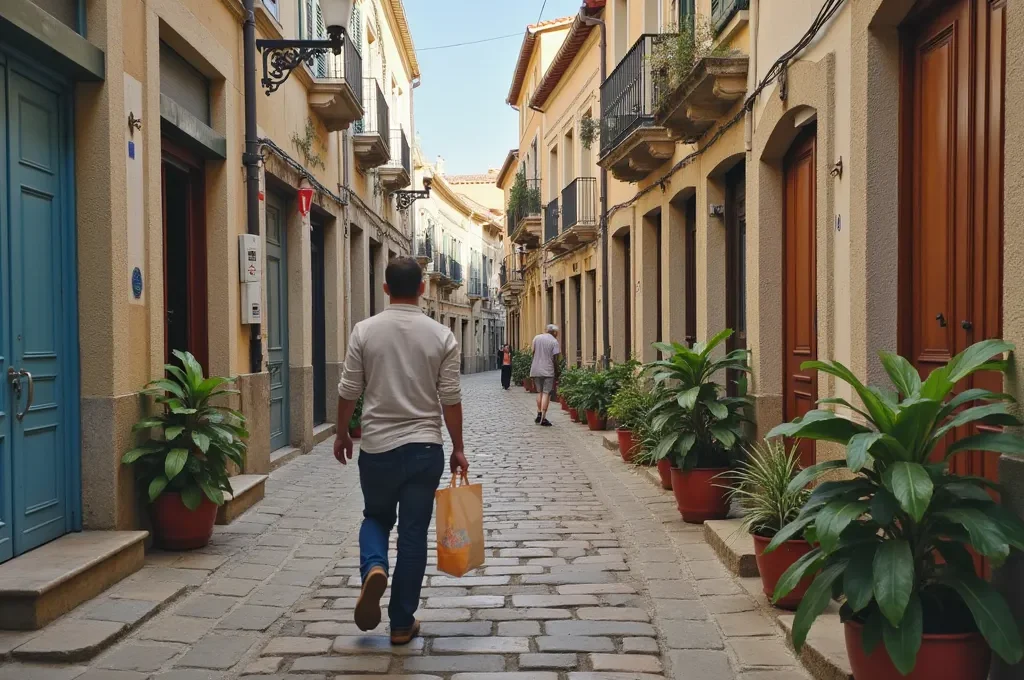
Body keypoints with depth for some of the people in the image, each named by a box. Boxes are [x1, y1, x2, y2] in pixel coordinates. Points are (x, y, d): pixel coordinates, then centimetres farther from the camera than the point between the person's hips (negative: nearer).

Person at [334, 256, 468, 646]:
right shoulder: (441, 336, -4)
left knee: (376, 517, 22)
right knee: (414, 533, 8)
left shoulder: (365, 331, -4)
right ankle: (402, 623, 14)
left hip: (377, 448, 0)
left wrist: (342, 434, 15)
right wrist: (458, 449, 7)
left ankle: (373, 568, -7)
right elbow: (450, 399, -3)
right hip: (425, 448, 0)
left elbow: (349, 391, 0)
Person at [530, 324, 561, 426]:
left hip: (536, 370, 4)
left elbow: (533, 353, 11)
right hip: (548, 371, -4)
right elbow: (555, 360, -7)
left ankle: (539, 414, 16)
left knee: (539, 392, 18)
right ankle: (543, 418, -7)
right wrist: (556, 374, 2)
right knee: (546, 393, -3)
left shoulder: (536, 338, 9)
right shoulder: (554, 342, -3)